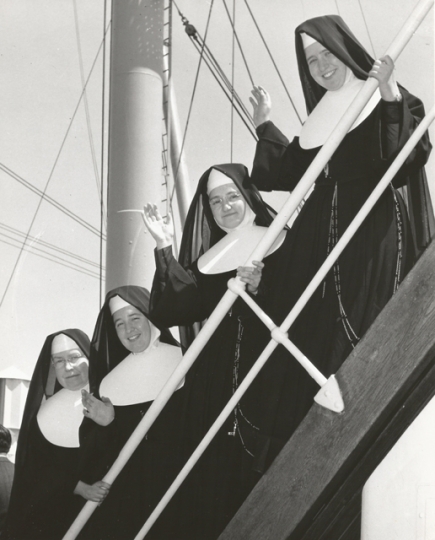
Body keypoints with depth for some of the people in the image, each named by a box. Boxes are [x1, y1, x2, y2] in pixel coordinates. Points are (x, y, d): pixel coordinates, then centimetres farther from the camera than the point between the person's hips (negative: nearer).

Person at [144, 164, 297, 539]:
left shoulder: (280, 244, 0)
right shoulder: (205, 259, 12)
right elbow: (171, 311, 0)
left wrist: (260, 289, -20)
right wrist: (165, 249, -4)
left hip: (269, 378, -4)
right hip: (217, 382, 4)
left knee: (266, 474, -5)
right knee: (214, 482, 3)